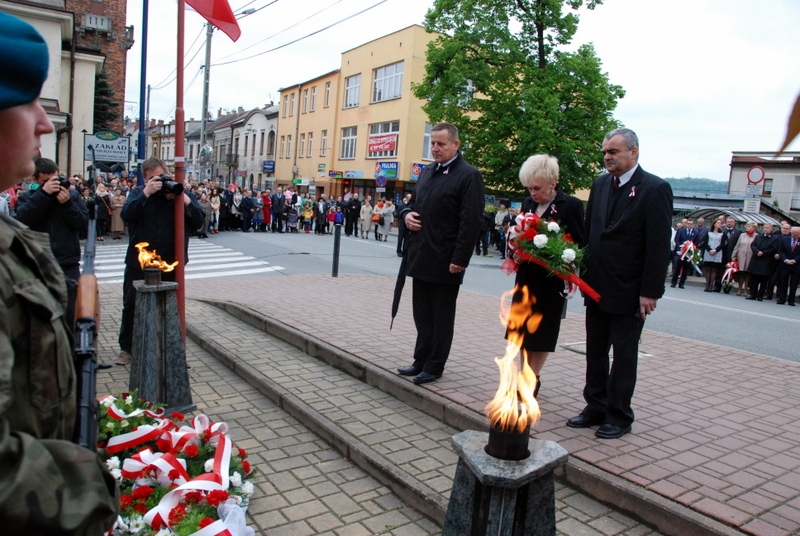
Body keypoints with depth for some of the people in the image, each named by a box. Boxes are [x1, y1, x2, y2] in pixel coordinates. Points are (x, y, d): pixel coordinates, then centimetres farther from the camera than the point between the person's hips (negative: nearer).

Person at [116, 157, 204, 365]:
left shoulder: (180, 193, 3)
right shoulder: (138, 193, 3)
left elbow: (198, 222, -7)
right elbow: (127, 215, -16)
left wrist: (184, 200, -20)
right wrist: (146, 193, -22)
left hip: (170, 263, 0)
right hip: (138, 262, 1)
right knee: (131, 306, 9)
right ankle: (126, 348, 23)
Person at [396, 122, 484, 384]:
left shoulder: (468, 176, -10)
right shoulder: (427, 172, 14)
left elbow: (471, 222, -15)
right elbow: (413, 201, 26)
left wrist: (460, 260, -19)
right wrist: (407, 214, 2)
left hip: (445, 262, -7)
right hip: (420, 258, 8)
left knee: (442, 316, 7)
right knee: (422, 312, 15)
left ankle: (434, 367, 18)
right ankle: (421, 361, 28)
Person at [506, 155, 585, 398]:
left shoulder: (571, 205, -9)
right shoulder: (528, 203, 8)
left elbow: (579, 244, -8)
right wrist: (517, 254, -5)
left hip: (551, 279, -5)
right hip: (526, 277, 6)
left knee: (541, 331, 5)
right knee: (522, 329, 10)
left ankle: (533, 378, 17)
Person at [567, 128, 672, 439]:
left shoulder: (654, 189, -10)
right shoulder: (600, 185, 9)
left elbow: (659, 246, -13)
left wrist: (650, 292, -15)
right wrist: (581, 271, 4)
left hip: (628, 292, -6)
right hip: (597, 287, 6)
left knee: (624, 355, 7)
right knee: (595, 352, 14)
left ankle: (619, 416, 20)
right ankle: (595, 408, 27)